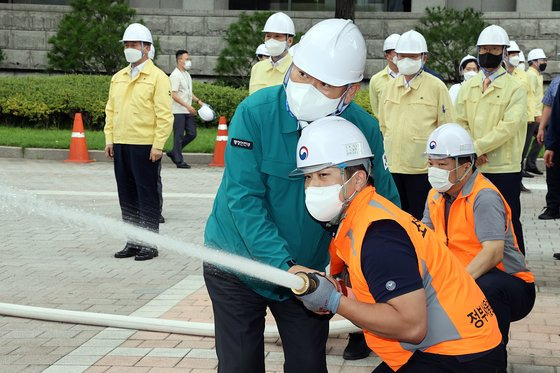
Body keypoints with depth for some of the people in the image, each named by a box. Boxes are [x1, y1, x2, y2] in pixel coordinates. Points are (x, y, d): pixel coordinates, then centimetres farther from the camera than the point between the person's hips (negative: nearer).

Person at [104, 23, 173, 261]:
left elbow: (165, 115, -10)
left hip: (145, 147, -7)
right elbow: (110, 110, 18)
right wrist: (109, 139, 8)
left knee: (147, 196, -1)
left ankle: (149, 245, 6)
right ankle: (133, 243, 19)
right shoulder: (118, 78, 14)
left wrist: (158, 145, -15)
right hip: (121, 145, 7)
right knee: (127, 197, 11)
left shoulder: (157, 77, -5)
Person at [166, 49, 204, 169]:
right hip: (178, 111, -9)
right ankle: (179, 161, 4)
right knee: (179, 136, -3)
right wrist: (187, 106, -21)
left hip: (187, 111, 9)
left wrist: (198, 101, 12)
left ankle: (174, 153, 20)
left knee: (192, 134, 8)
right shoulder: (175, 76, -12)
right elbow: (173, 94, -18)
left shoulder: (187, 74, 16)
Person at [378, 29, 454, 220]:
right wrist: (389, 149, 13)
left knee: (420, 220, 1)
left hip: (422, 167, -5)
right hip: (393, 166, 5)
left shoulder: (436, 86, -3)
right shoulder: (390, 87, 11)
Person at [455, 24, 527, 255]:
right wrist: (473, 152, -8)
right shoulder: (468, 87, 11)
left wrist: (477, 147, -18)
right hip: (472, 167, 4)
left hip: (505, 168, -4)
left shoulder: (515, 89, -4)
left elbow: (508, 127, -14)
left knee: (508, 223, 2)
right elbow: (460, 123, 7)